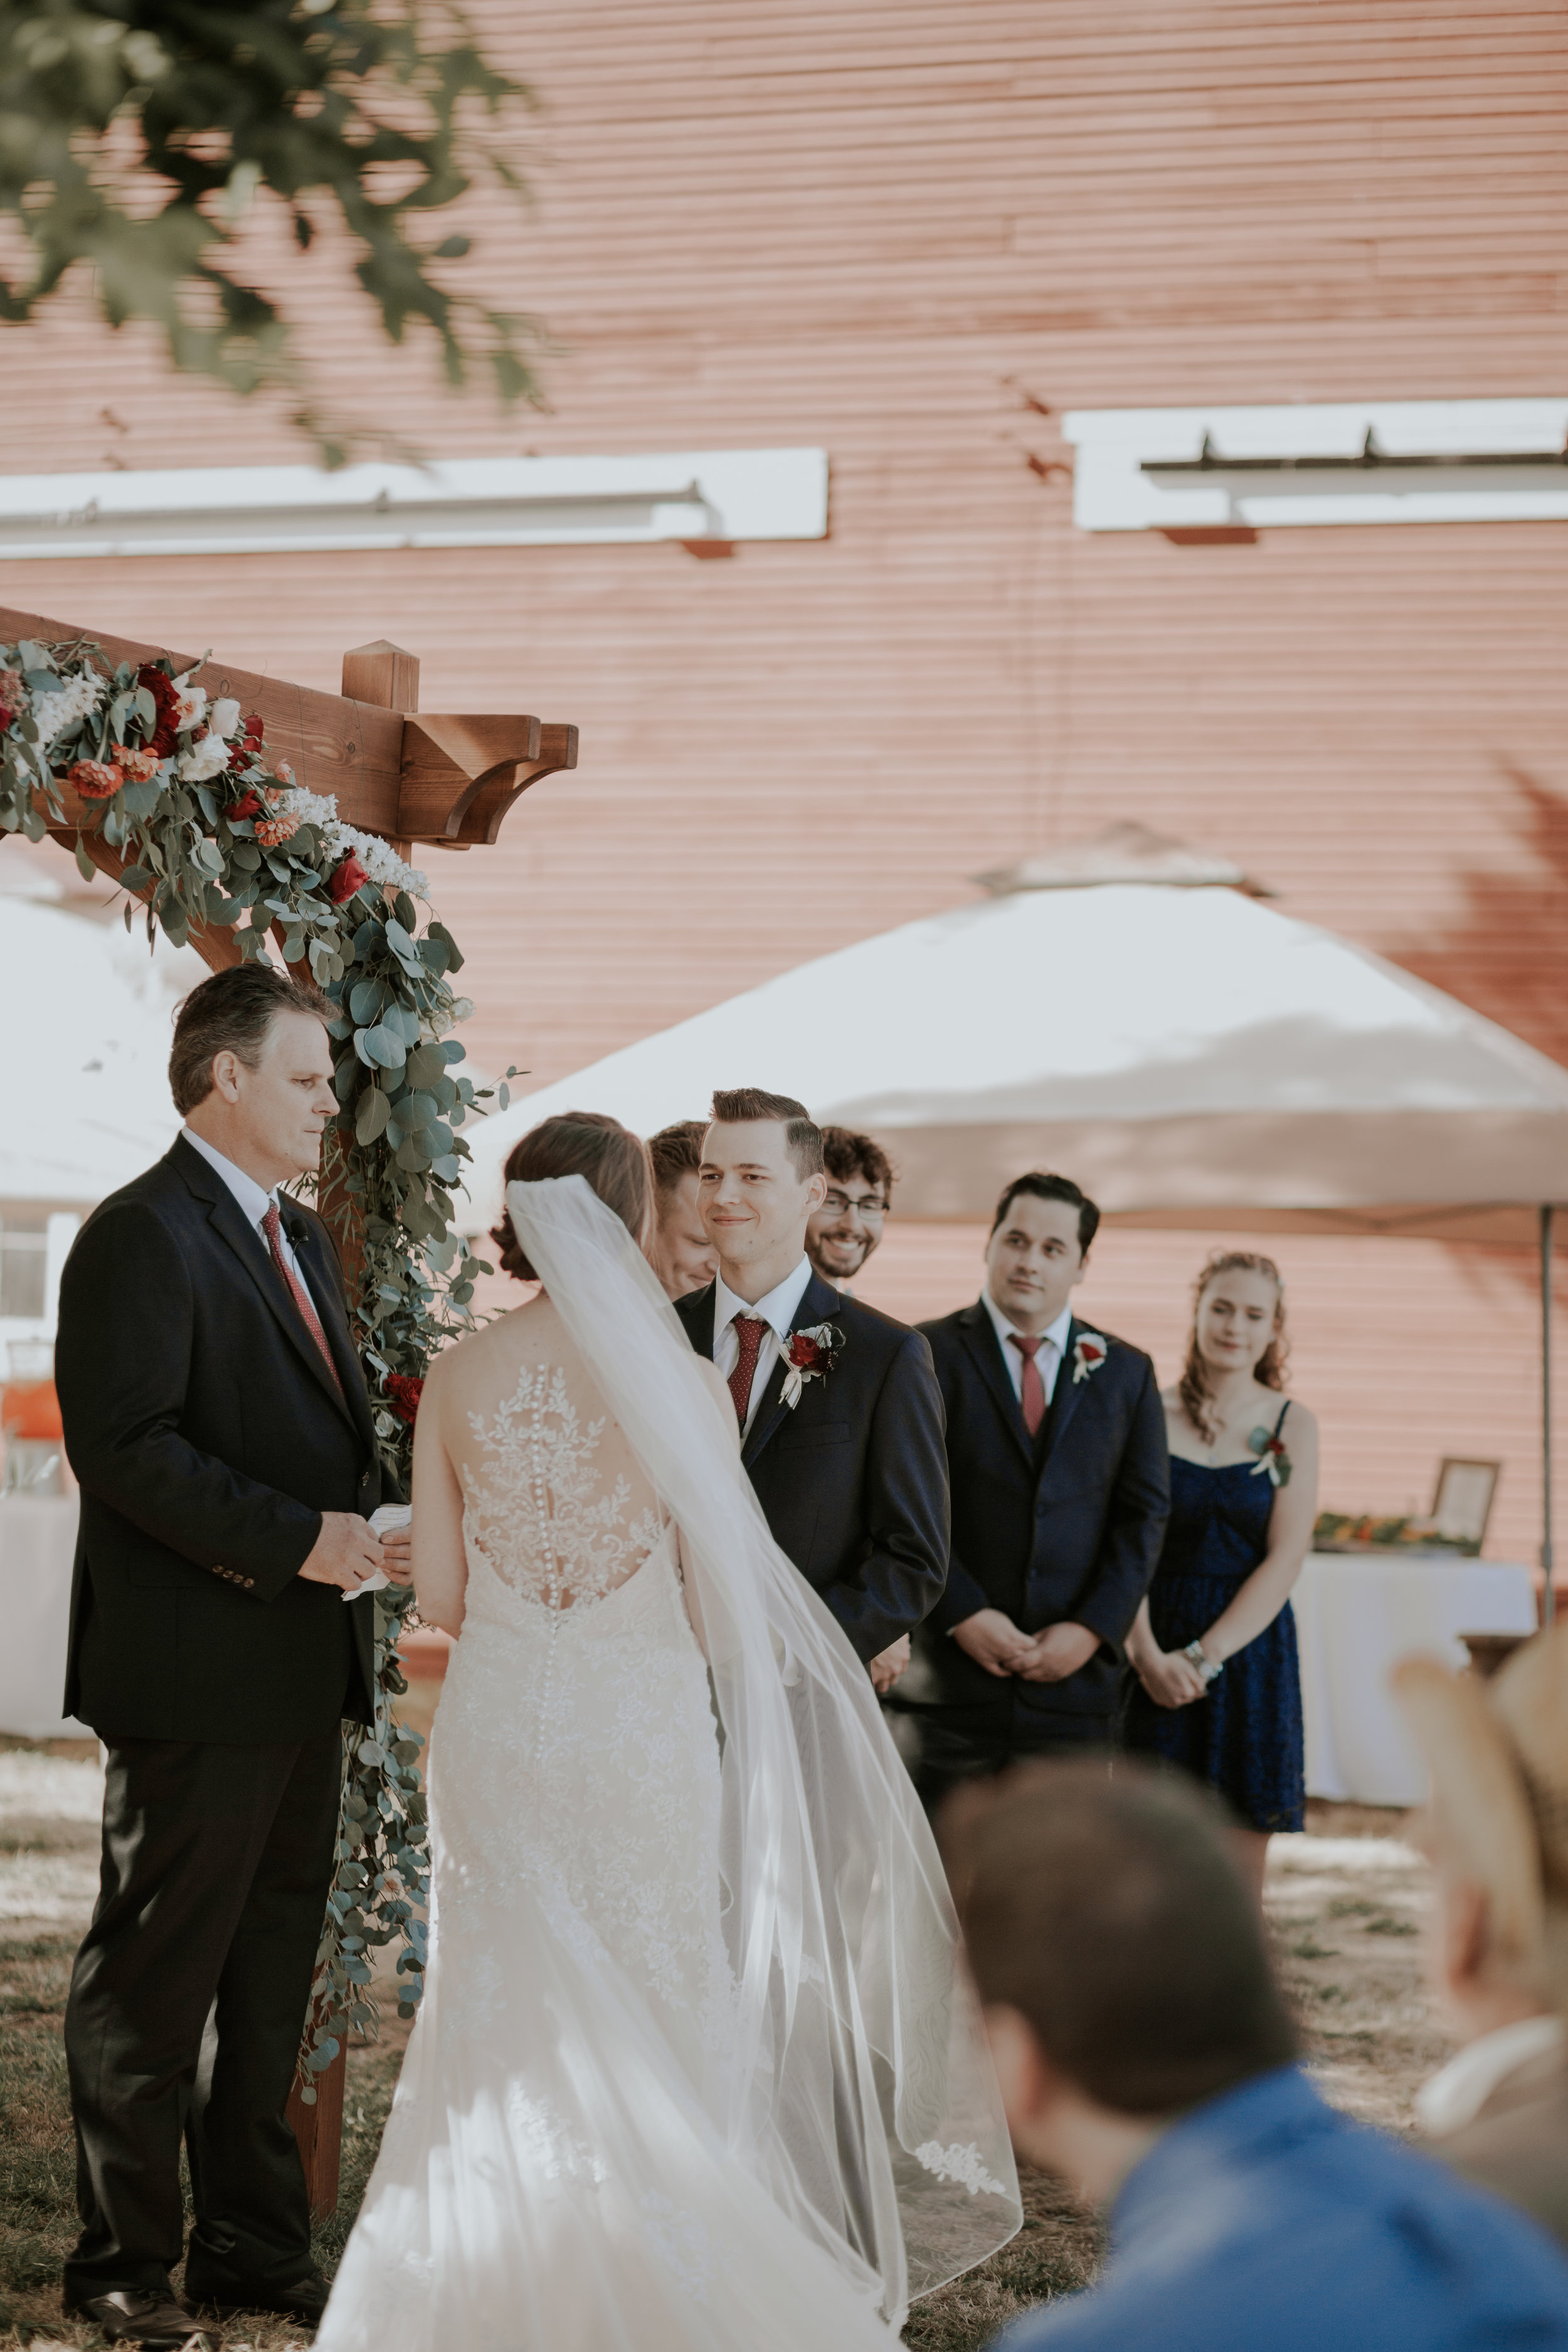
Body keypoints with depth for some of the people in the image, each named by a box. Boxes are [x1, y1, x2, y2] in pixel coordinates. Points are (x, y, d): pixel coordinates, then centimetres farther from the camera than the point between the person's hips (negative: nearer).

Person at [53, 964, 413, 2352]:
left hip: (303, 1670, 9)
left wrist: (371, 1523, 5)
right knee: (154, 1976, 1)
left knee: (270, 1970, 15)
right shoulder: (144, 1237, -12)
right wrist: (297, 1541, -22)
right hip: (196, 1674, -9)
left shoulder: (301, 1240, 18)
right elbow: (122, 1447, -20)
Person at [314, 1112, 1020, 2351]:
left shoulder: (460, 1376, -3)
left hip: (499, 1724, 3)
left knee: (509, 2026, 13)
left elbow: (440, 1591, 1)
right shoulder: (683, 1386, -10)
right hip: (640, 1729, -2)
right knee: (650, 2017, 10)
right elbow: (720, 1607, -7)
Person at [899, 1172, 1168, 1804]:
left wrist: (1092, 1629, -4)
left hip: (1074, 1675, 2)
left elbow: (1143, 1516, 8)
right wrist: (963, 1615, -13)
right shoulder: (929, 1355, 2)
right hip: (948, 1669, -2)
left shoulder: (1125, 1373, 12)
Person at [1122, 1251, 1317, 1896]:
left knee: (1239, 1878, 2)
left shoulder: (1291, 1425, 3)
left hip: (1249, 1648, 0)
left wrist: (1203, 1656, -11)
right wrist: (1148, 1656, -16)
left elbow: (1285, 1559, -3)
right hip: (1154, 1654, 0)